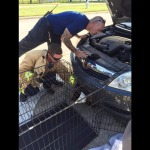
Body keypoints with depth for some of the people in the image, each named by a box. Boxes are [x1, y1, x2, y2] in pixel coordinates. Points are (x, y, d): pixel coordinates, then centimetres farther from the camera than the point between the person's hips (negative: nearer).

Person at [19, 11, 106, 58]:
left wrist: (79, 36, 11)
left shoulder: (83, 20, 1)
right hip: (45, 26, -9)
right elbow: (64, 38, -28)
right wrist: (76, 52, -22)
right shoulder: (81, 22, -29)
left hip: (54, 30, 9)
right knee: (24, 46, 4)